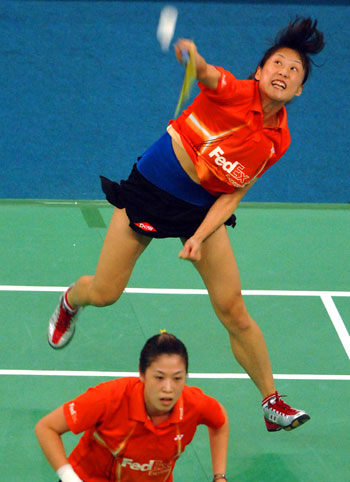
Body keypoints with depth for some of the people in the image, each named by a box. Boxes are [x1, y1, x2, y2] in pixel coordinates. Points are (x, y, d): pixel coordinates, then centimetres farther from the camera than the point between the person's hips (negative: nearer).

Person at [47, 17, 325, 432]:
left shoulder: (277, 141, -5)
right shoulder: (234, 92, -19)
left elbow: (232, 195, -3)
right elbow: (207, 74, -43)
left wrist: (200, 237, -17)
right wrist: (194, 58, -67)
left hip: (203, 210, 3)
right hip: (150, 189, -3)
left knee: (233, 310, -3)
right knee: (103, 294, 5)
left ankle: (272, 404, 9)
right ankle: (70, 301, 43)